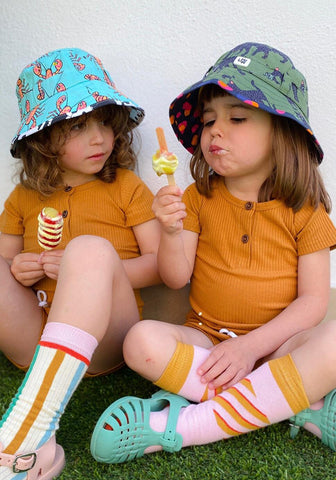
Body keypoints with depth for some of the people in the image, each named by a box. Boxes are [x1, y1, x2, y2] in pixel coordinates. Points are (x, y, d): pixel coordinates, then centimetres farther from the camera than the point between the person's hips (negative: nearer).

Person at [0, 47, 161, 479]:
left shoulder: (126, 188, 6)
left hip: (103, 342, -3)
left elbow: (162, 263, -1)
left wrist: (88, 271, -14)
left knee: (91, 249, -32)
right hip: (35, 344, 4)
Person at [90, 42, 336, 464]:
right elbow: (176, 278, -2)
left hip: (276, 342, -1)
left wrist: (252, 345, -18)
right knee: (142, 341, -28)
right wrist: (172, 231, -23)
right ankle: (302, 406, -22)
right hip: (205, 339, 2)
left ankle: (186, 425, -27)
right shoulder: (198, 198, 2)